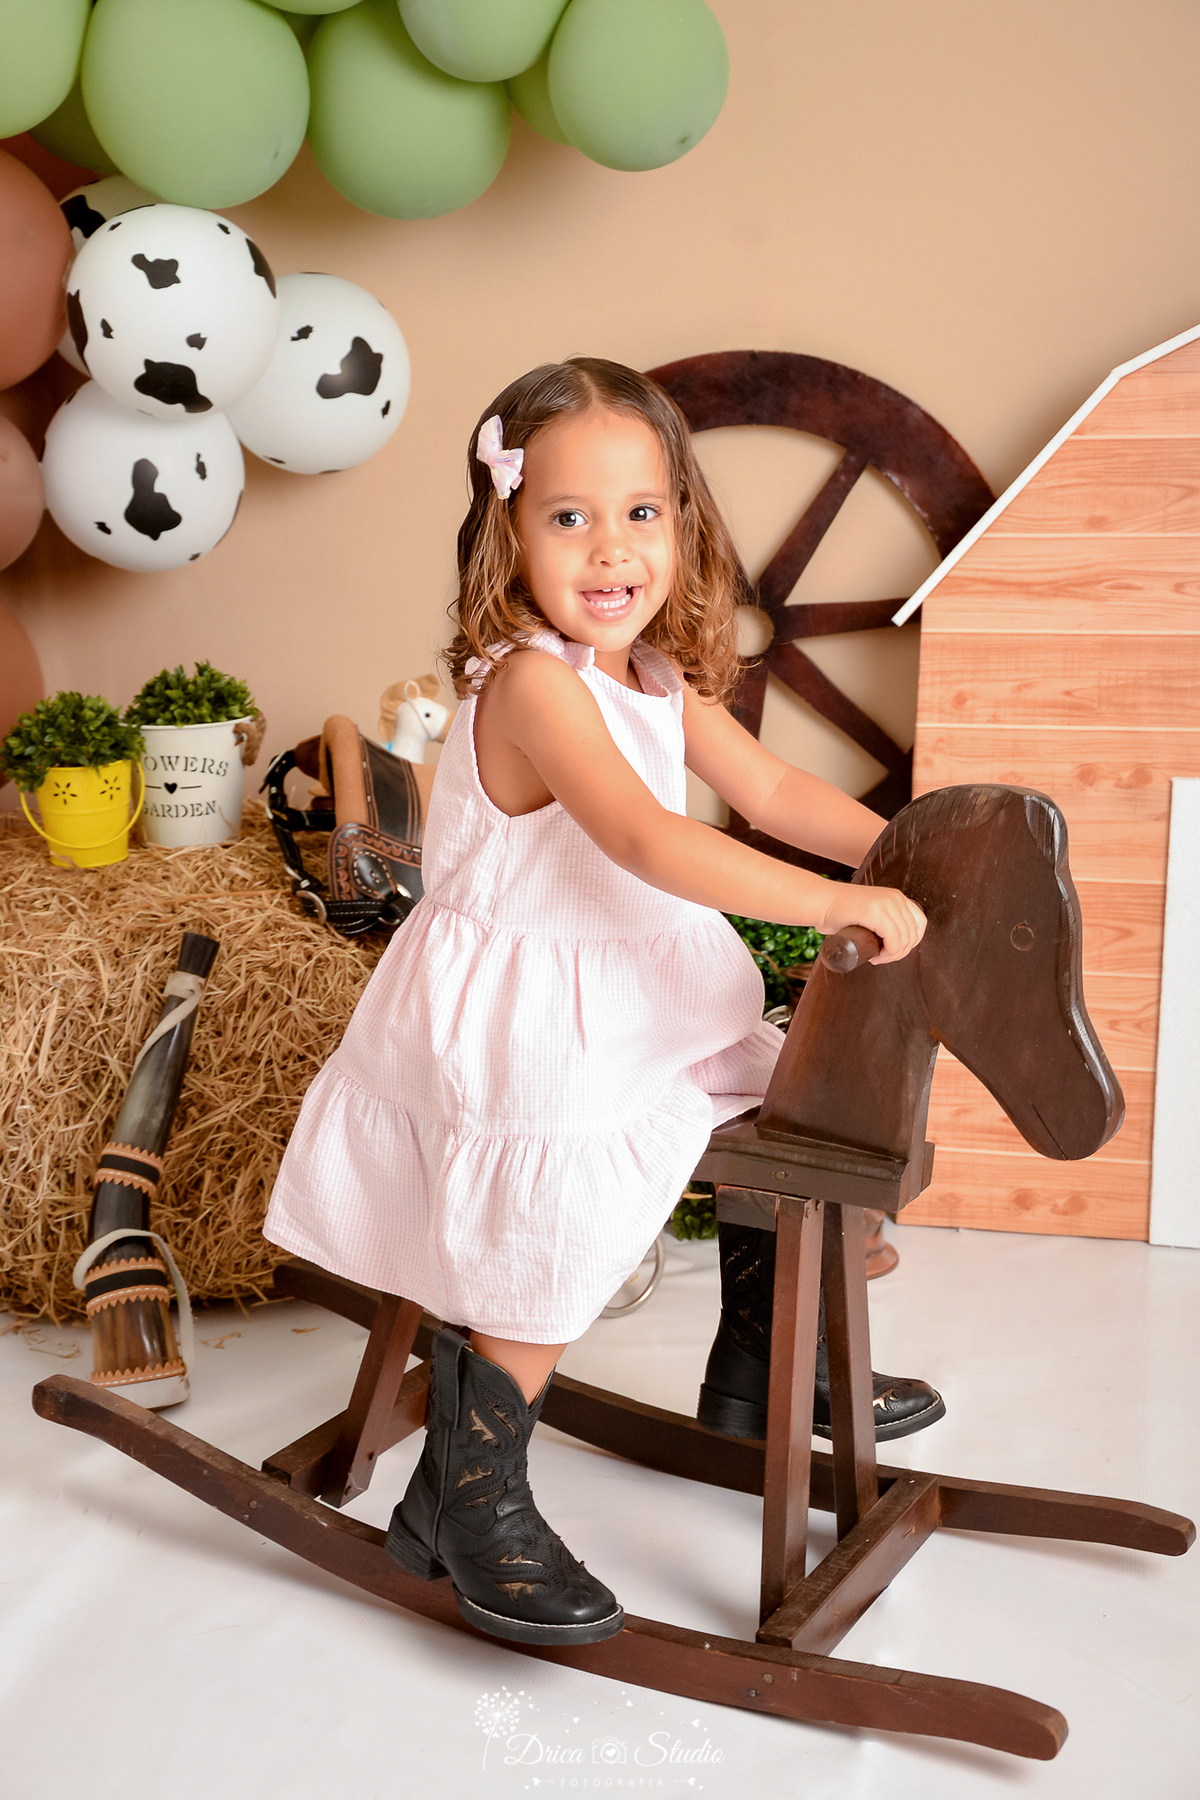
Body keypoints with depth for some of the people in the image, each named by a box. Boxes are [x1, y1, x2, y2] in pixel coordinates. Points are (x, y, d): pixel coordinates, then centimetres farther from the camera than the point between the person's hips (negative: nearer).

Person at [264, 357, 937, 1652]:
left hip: (631, 992, 10)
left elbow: (771, 791, 11)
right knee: (544, 1252, -12)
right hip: (516, 1026, -10)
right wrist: (830, 903, -36)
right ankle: (472, 1499, 10)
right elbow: (645, 839, -36)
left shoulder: (662, 679, 3)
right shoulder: (532, 682, -26)